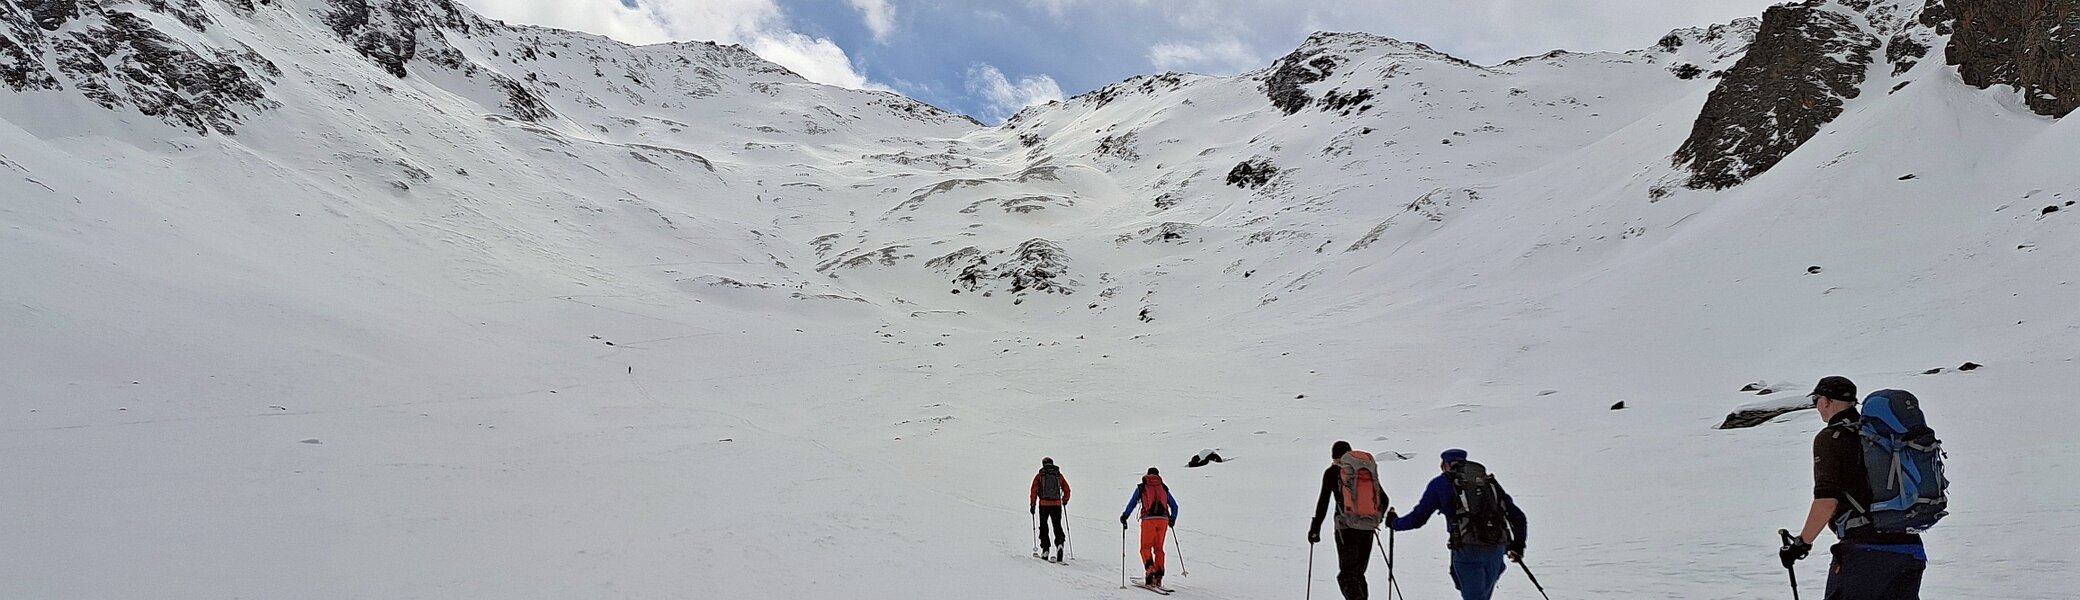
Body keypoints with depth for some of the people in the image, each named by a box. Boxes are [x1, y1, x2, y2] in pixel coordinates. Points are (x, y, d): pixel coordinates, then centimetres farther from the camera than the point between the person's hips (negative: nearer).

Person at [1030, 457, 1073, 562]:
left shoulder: (1039, 475, 4)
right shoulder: (1059, 475, 10)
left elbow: (1034, 491, -2)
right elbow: (1067, 490, 11)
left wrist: (1032, 505, 2)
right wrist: (1065, 501, 27)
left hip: (1044, 504, -1)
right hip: (1057, 504, 1)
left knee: (1043, 526, 9)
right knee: (1057, 526, 8)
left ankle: (1045, 549, 4)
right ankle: (1060, 543, -18)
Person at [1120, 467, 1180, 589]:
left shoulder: (1141, 487, 12)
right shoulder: (1164, 488, 19)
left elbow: (1132, 504, 5)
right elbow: (1174, 506, 21)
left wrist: (1124, 517, 14)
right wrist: (1173, 519, 36)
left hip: (1148, 519, -2)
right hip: (1163, 519, 3)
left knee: (1146, 547, 4)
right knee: (1159, 548, 12)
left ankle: (1150, 568, -23)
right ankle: (1158, 577, 5)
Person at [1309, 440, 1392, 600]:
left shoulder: (1332, 472, 3)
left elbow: (1323, 501, -4)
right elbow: (1384, 499, 17)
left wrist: (1315, 528, 1)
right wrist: (1375, 520, 32)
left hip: (1346, 527, -4)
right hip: (1368, 528, 4)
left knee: (1347, 575, -4)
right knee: (1359, 573, 16)